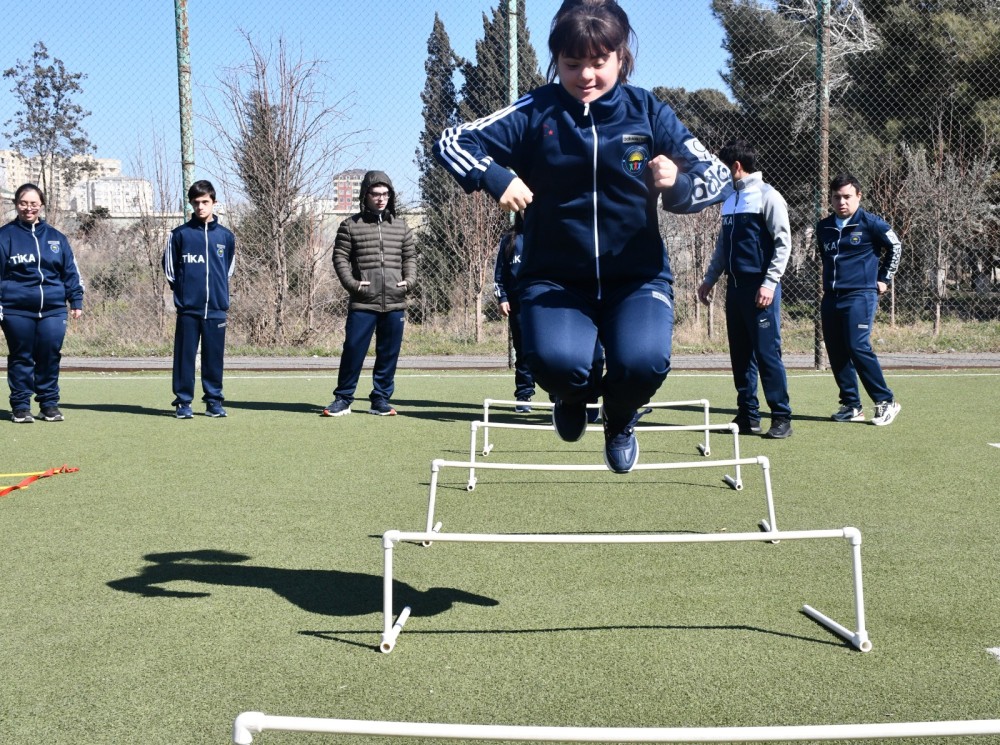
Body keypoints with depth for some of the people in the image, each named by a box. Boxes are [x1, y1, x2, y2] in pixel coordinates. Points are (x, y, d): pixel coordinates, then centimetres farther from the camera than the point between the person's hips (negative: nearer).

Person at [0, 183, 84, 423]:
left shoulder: (56, 238, 11)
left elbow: (71, 273, 14)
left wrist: (76, 301, 8)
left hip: (52, 310, 2)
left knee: (50, 357, 2)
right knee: (21, 358, 4)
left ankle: (49, 404, 13)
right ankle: (20, 407, 12)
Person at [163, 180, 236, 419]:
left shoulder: (226, 236, 6)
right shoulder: (180, 234, 1)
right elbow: (169, 267, 9)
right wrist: (182, 290, 10)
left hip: (216, 308, 2)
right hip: (187, 309, -1)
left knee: (214, 357, 6)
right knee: (185, 356, 1)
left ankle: (214, 401, 15)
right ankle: (183, 402, 8)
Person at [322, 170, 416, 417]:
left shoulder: (401, 226, 13)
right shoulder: (351, 225, 4)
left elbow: (410, 256, 17)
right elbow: (340, 257, 2)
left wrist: (410, 280, 0)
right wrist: (351, 283, -10)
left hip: (395, 304, 3)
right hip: (363, 304, -3)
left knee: (389, 353, 6)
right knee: (353, 349, -4)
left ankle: (380, 399, 16)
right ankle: (343, 399, 7)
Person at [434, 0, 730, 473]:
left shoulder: (648, 111, -1)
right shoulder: (535, 112, -3)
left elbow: (718, 176, -3)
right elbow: (450, 143, -4)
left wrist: (677, 185, -27)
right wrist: (497, 178, -23)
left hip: (637, 278, 1)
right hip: (555, 278, 0)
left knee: (644, 363, -28)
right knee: (554, 361, -29)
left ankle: (620, 419, 13)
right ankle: (573, 397, 14)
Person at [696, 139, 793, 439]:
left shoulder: (767, 196, -6)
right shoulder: (730, 199, 17)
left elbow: (783, 243, -10)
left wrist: (769, 283, -16)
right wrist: (710, 279, 21)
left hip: (760, 287, -8)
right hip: (735, 286, 8)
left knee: (767, 352, -8)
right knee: (740, 354, 8)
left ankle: (782, 417, -2)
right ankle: (748, 415, 14)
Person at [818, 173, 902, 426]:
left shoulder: (870, 223, -4)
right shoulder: (823, 227, 11)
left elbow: (895, 247, 7)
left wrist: (884, 279, 7)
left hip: (860, 295, -6)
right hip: (830, 298, 6)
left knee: (858, 347, -16)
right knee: (836, 352, 4)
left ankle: (886, 401, -5)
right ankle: (851, 405, 13)